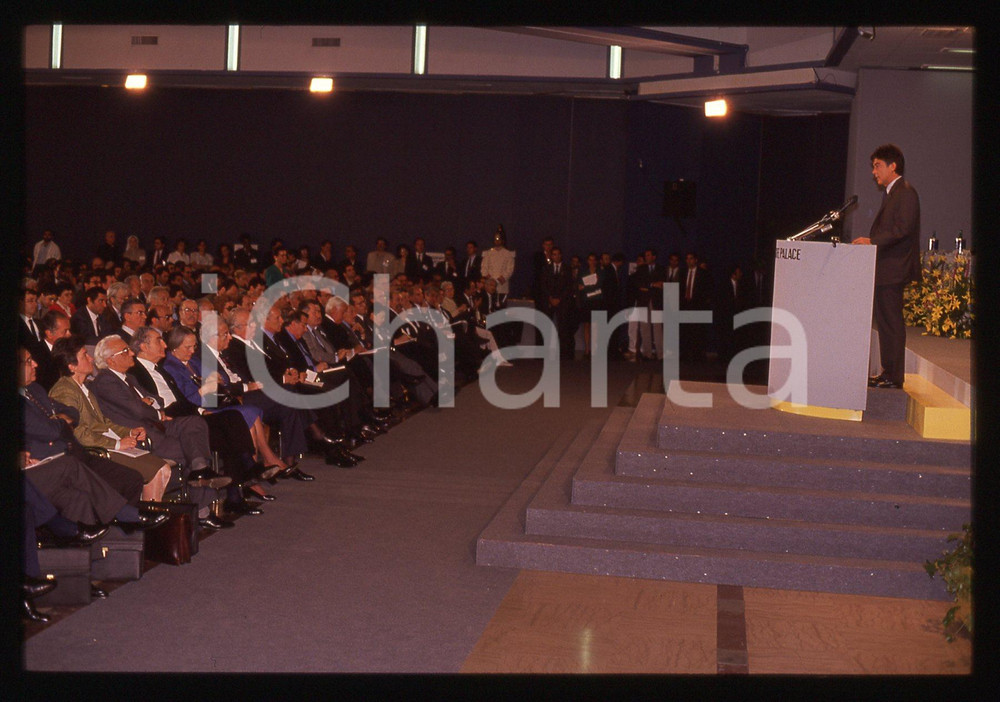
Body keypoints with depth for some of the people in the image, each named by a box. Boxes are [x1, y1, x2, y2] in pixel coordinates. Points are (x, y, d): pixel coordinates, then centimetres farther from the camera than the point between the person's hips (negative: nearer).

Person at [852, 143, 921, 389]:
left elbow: (903, 228, -20)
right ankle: (887, 372, 18)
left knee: (892, 322, -8)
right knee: (884, 321, 12)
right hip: (883, 270, 10)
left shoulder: (905, 192, -10)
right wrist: (870, 242, 14)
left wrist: (872, 241, -21)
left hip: (893, 269, -10)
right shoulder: (892, 193, 21)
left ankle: (894, 376, -6)